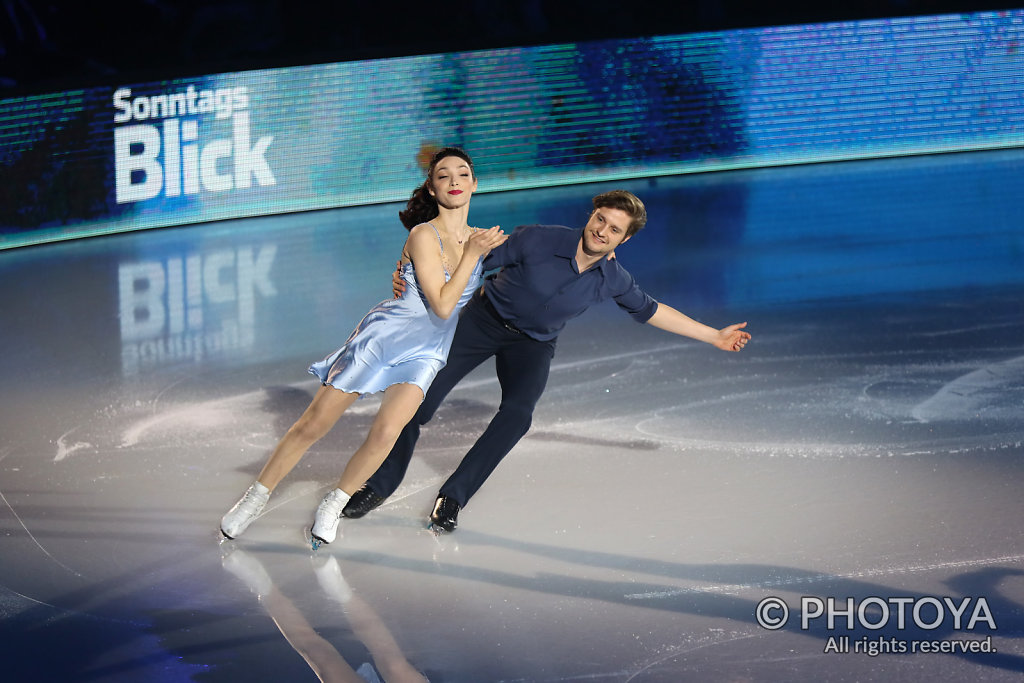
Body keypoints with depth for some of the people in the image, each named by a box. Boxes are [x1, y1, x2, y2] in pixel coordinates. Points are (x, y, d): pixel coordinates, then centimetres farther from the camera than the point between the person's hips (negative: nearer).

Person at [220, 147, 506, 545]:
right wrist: (472, 255, -19)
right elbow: (442, 305, -20)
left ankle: (333, 505, 0)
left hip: (424, 355, 4)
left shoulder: (479, 239, 5)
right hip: (384, 334, -4)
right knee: (313, 425, -2)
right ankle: (256, 498, 16)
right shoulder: (424, 235, -15)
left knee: (385, 431, -22)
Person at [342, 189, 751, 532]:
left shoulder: (612, 281, -14)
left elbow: (650, 311, 4)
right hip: (484, 319, -2)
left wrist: (714, 336, 7)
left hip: (533, 345, 2)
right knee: (420, 401, -9)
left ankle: (453, 497, -11)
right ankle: (379, 486, 10)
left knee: (517, 413, -24)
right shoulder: (538, 241, -26)